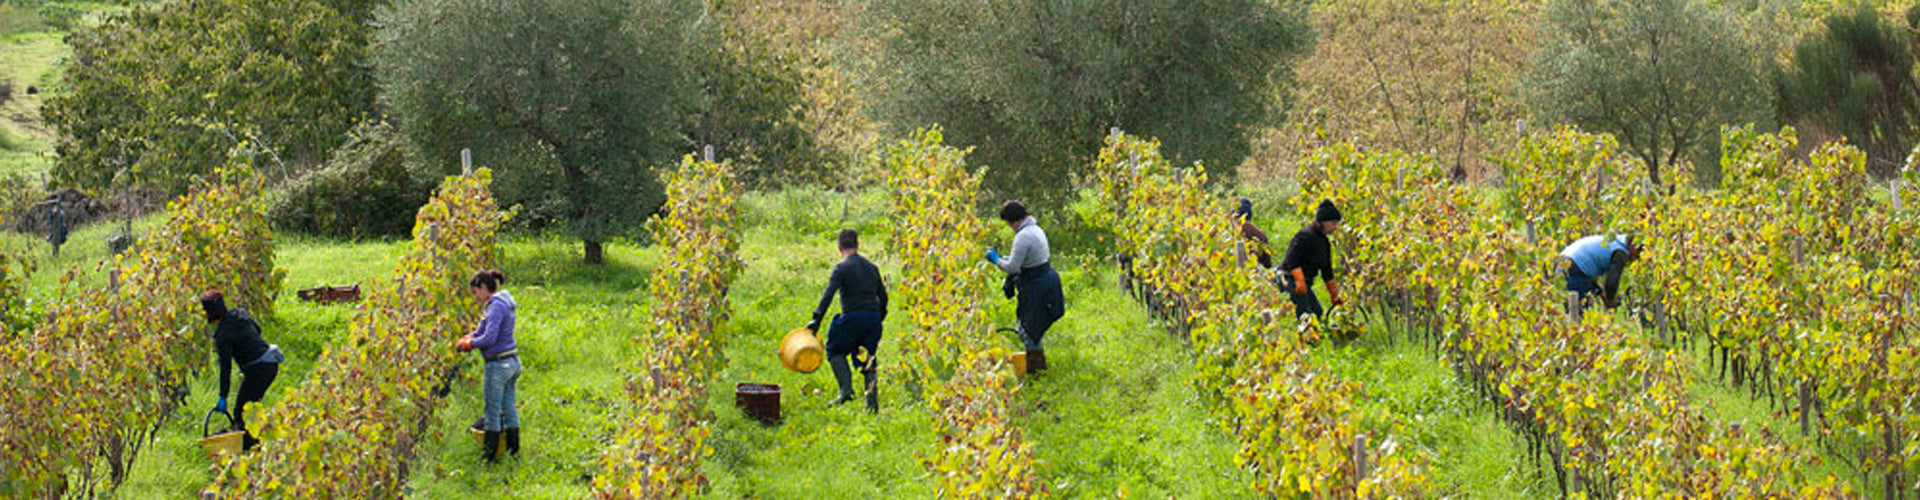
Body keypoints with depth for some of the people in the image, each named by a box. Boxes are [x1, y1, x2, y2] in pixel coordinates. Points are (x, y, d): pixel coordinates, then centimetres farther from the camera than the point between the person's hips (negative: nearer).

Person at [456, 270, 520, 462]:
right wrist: (468, 338, 2)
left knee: (492, 409, 3)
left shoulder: (496, 306, -19)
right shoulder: (502, 303, 11)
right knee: (508, 406, 17)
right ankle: (513, 446, 25)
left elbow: (489, 338, -24)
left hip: (499, 365, -9)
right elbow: (483, 330, 18)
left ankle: (491, 453, 13)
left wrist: (470, 344, -8)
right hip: (512, 362, 9)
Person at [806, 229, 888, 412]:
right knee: (868, 359, 15)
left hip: (853, 317, -5)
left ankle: (846, 389, -4)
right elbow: (883, 296, 19)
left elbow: (828, 294, -14)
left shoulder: (842, 267, -5)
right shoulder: (872, 267, 15)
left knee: (835, 350, 14)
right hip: (873, 318, 5)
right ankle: (872, 402, 7)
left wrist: (817, 319, -16)